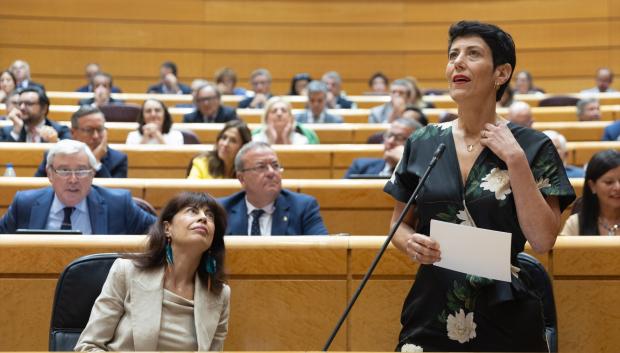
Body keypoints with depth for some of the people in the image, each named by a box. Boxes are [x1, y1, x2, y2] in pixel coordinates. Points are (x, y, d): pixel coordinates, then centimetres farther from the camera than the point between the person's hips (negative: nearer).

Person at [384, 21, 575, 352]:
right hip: (431, 312, 2)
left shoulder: (533, 147, -5)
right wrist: (411, 243, -11)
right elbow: (400, 225, 11)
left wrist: (515, 159, -16)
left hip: (505, 316, -2)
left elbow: (542, 240, -12)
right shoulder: (421, 145, 2)